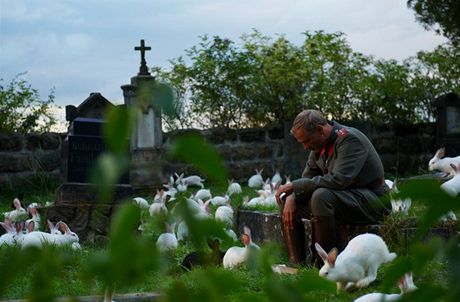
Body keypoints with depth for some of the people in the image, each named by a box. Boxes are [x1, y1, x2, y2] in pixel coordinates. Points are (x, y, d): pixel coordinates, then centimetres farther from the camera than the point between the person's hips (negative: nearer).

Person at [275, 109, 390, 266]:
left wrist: (294, 185, -27)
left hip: (372, 202, -9)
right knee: (286, 199, 4)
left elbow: (338, 180, -32)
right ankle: (296, 263, -1)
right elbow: (307, 178, 11)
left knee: (321, 196, -35)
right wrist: (292, 197, -12)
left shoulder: (350, 139, -21)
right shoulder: (319, 144, 6)